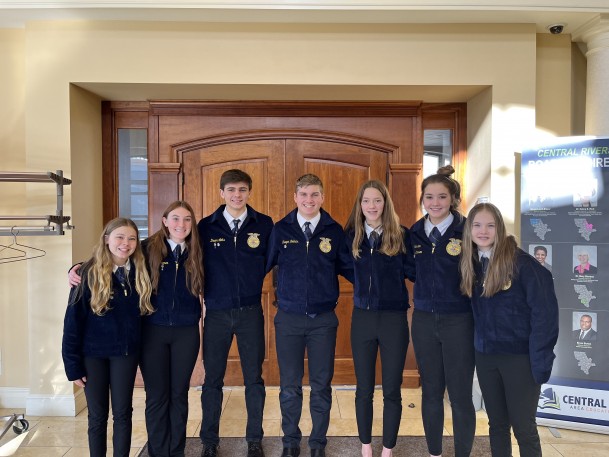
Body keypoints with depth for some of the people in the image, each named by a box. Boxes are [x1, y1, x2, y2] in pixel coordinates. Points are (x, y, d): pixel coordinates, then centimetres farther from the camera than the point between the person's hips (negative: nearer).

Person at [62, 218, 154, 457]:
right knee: (97, 415, 10)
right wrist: (73, 364, -8)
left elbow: (143, 312, 5)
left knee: (123, 413, 9)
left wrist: (141, 350, -2)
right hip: (92, 353, -2)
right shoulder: (89, 273, -10)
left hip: (125, 352, 2)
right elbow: (73, 319, -8)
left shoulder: (139, 272, -2)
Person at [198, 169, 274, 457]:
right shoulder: (206, 226, -1)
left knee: (253, 378, 9)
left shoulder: (264, 225, -2)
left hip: (251, 312, 0)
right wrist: (206, 293, 2)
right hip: (216, 314, 1)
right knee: (212, 380, 10)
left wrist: (252, 285, 2)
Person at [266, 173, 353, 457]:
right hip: (288, 319, 0)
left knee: (321, 385, 11)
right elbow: (264, 265, 1)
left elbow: (348, 268, 4)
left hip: (323, 319, 0)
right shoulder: (280, 229, -1)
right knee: (289, 386, 11)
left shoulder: (334, 231, -1)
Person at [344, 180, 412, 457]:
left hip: (394, 319, -2)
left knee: (392, 390, 9)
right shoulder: (351, 235, 2)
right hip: (362, 318, 2)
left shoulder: (400, 235, -4)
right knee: (364, 389, 13)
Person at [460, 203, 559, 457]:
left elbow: (545, 310, -15)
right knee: (496, 424, 16)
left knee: (523, 427, 6)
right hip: (485, 356, 5)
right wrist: (479, 346, 1)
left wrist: (541, 361, -17)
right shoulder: (471, 263, 2)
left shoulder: (520, 261, -15)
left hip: (520, 356, -5)